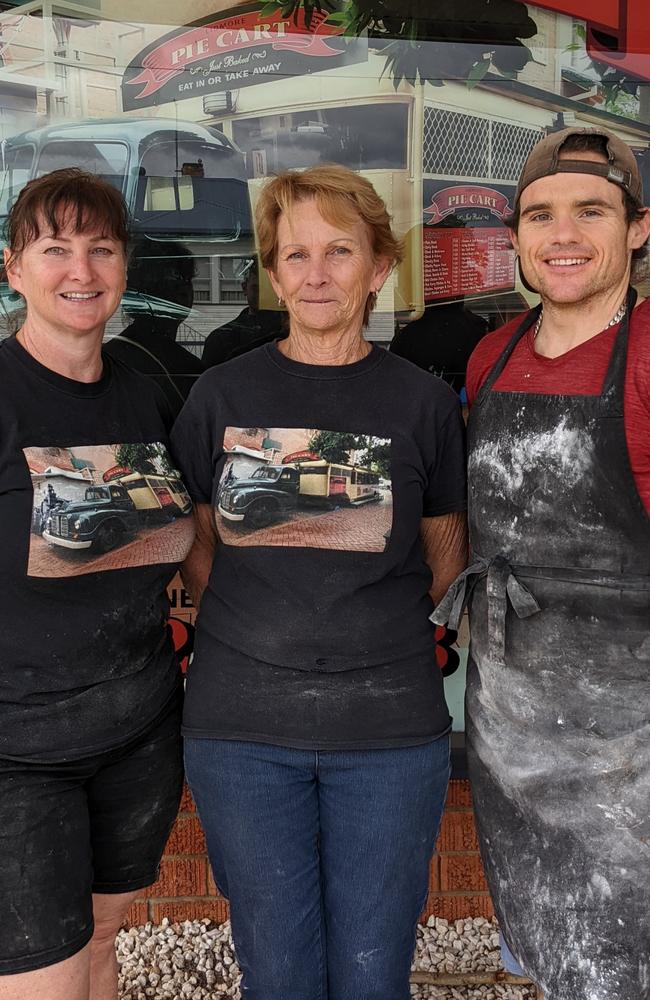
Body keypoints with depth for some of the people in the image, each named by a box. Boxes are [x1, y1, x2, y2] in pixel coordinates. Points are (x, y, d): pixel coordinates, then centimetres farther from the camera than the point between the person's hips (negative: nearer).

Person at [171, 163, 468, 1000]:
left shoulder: (423, 401, 2)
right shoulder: (221, 396, 2)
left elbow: (444, 556, 11)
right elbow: (195, 545, 9)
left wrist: (373, 632, 2)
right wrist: (255, 630, -1)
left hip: (389, 727, 0)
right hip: (242, 725, 1)